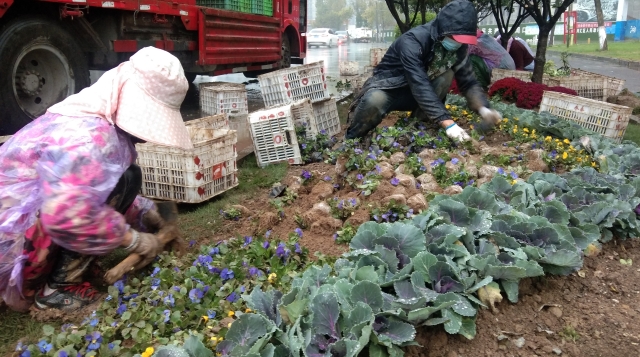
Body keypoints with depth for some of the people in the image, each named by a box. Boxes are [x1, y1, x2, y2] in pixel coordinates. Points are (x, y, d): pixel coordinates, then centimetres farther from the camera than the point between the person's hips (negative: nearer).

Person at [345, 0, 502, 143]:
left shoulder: (457, 47, -11)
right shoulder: (413, 41, -31)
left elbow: (468, 82, -5)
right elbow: (419, 85, -40)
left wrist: (483, 108, -25)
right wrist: (447, 122, -45)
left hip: (416, 93, 6)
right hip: (387, 87, -5)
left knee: (446, 75, -22)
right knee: (374, 101, -40)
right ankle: (351, 140, -12)